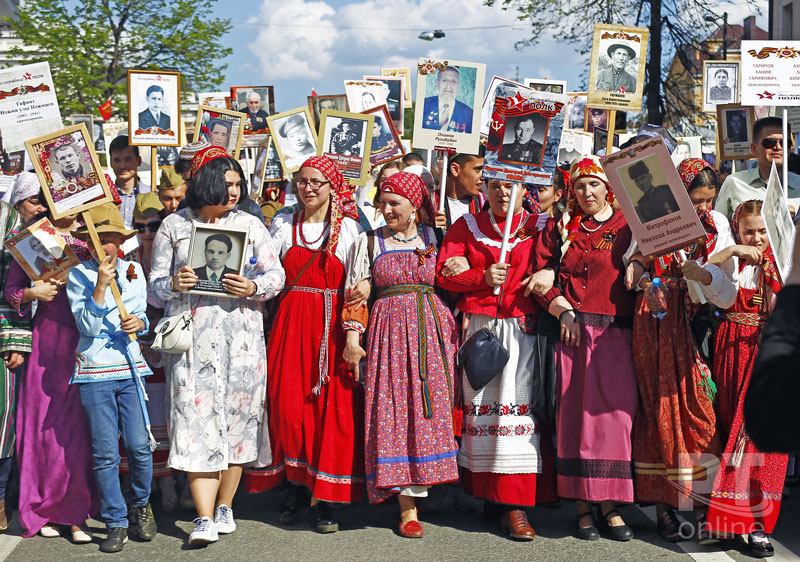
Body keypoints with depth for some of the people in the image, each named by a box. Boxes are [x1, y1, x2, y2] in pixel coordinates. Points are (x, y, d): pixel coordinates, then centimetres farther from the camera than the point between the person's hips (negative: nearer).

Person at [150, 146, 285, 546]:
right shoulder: (174, 225, 8)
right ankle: (204, 520, -7)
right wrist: (174, 284, -12)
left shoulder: (249, 224, 9)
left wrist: (253, 287, -12)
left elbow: (276, 274, 8)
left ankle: (224, 507, 20)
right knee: (197, 416, -8)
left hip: (241, 332, 1)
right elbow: (156, 283, 10)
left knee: (237, 415, 3)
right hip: (192, 334, -1)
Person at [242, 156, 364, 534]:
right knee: (287, 402, -4)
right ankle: (296, 484, 14)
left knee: (333, 405, -4)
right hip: (290, 321, 2)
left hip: (332, 325, -1)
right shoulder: (283, 224, 12)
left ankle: (323, 496, 5)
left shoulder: (349, 228, 5)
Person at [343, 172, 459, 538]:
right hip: (388, 332, -1)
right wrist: (352, 337, -1)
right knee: (392, 411, -6)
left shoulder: (435, 239, 11)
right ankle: (408, 507, -2)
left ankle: (412, 491, 11)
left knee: (429, 408, -3)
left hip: (432, 329, 1)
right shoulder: (369, 241, 10)